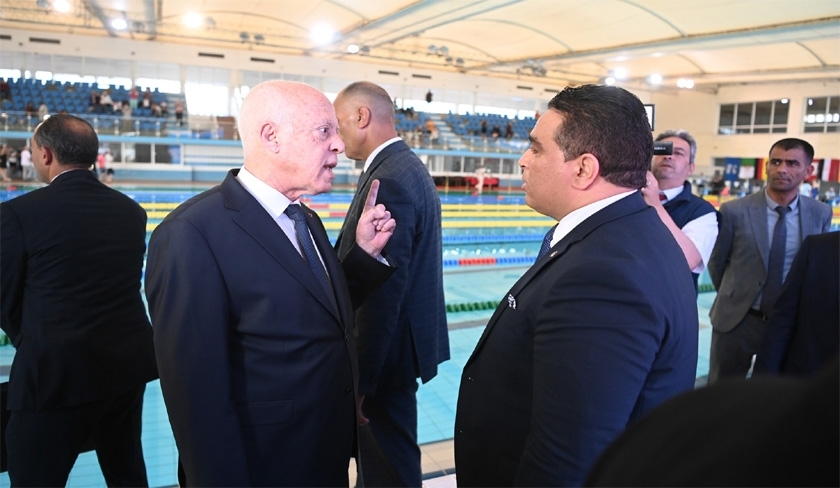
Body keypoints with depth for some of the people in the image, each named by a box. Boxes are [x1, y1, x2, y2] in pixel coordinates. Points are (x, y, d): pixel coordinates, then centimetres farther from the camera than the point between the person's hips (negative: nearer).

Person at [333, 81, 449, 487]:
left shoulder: (388, 181, -24)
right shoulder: (408, 167, 9)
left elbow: (382, 293, -26)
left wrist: (360, 379, -20)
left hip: (389, 349, -10)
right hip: (402, 338, 10)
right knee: (380, 450, 26)